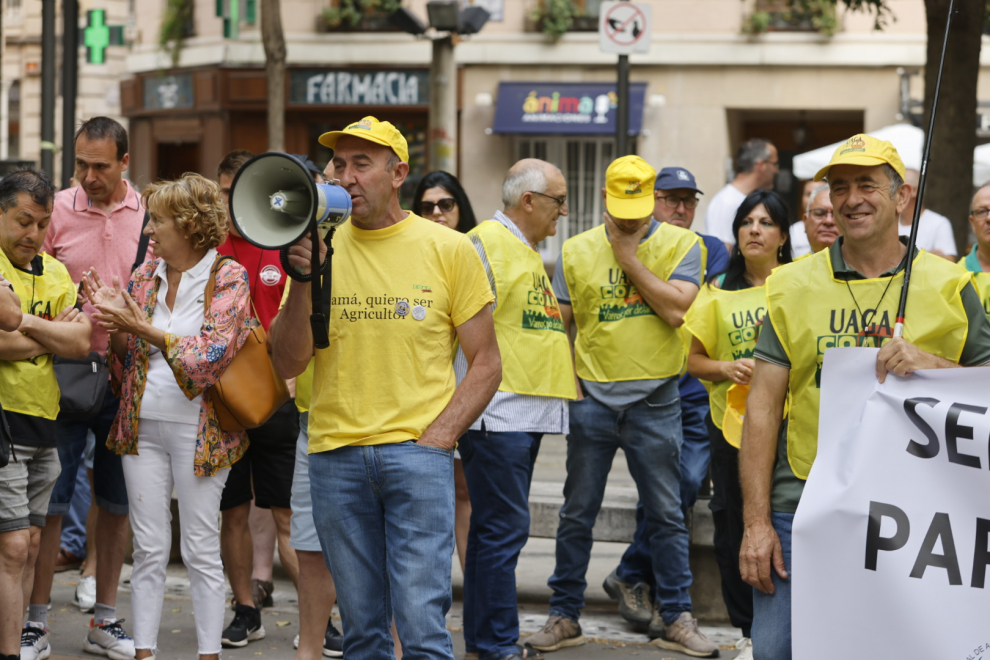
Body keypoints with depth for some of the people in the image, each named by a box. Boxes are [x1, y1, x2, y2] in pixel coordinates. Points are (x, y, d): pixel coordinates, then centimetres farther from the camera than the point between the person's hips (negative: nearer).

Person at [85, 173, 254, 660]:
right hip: (143, 423, 5)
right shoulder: (145, 276, 10)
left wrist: (142, 327, -17)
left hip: (198, 428, -5)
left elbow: (212, 352, -16)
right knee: (148, 548, 6)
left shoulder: (229, 277, -6)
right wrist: (112, 323, -6)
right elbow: (125, 356, 14)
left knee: (201, 550, 1)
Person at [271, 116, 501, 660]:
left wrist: (439, 435, -8)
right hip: (334, 453, 3)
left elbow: (486, 364, 4)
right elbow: (288, 364, 4)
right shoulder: (318, 247, 8)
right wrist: (302, 283, -9)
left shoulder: (449, 250, 2)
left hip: (418, 453, -2)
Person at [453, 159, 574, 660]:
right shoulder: (486, 244, -11)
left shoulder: (528, 252, 20)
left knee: (495, 527, 13)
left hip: (528, 412, 10)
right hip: (497, 415, -10)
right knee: (504, 529, -8)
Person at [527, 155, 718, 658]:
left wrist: (630, 259, -12)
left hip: (654, 400, -1)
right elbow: (557, 323, 10)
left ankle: (675, 618, 12)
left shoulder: (680, 244, -1)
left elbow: (676, 310, -15)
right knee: (577, 515, 6)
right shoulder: (576, 251, 5)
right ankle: (564, 615, 15)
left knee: (666, 514, 4)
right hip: (592, 398, 2)